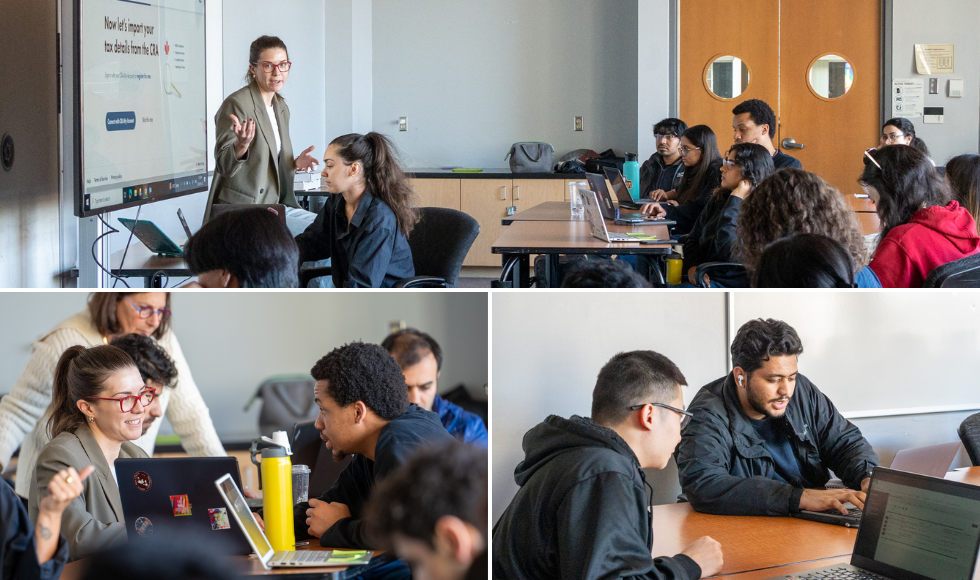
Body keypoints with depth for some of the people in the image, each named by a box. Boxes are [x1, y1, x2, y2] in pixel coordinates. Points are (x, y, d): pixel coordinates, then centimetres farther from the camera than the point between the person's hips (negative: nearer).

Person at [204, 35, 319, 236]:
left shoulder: (281, 107, 16)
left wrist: (295, 164, 6)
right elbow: (223, 165, -15)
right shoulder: (236, 104, -11)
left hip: (275, 205, 9)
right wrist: (241, 145, -36)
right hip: (240, 210, -9)